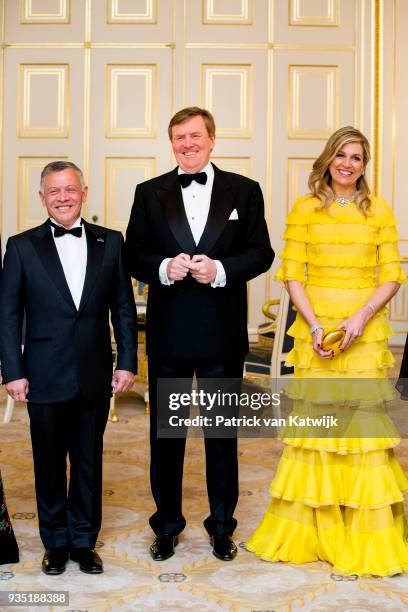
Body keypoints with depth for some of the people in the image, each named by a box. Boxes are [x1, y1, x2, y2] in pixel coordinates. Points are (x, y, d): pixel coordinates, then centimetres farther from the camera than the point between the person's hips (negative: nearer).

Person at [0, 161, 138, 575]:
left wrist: (127, 361, 0)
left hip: (95, 376, 1)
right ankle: (56, 542, 29)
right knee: (50, 463, 11)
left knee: (89, 461, 12)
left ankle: (84, 541, 29)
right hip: (45, 377, -1)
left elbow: (123, 307, 5)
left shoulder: (110, 242, 4)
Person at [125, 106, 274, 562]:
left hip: (223, 332, 0)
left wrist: (221, 269, -16)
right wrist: (164, 268, -16)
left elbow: (261, 252, 0)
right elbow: (133, 255, 3)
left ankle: (222, 525, 27)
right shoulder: (149, 193, 6)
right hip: (168, 332, 1)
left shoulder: (244, 191, 4)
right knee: (165, 431, 10)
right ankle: (166, 524, 27)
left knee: (223, 431, 11)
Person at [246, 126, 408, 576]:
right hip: (315, 327, 0)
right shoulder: (304, 208, 6)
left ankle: (363, 538, 13)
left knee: (364, 419, -1)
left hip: (365, 330, 0)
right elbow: (292, 273, 1)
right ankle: (309, 530, 18)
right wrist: (314, 324, -11)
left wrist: (361, 318, -12)